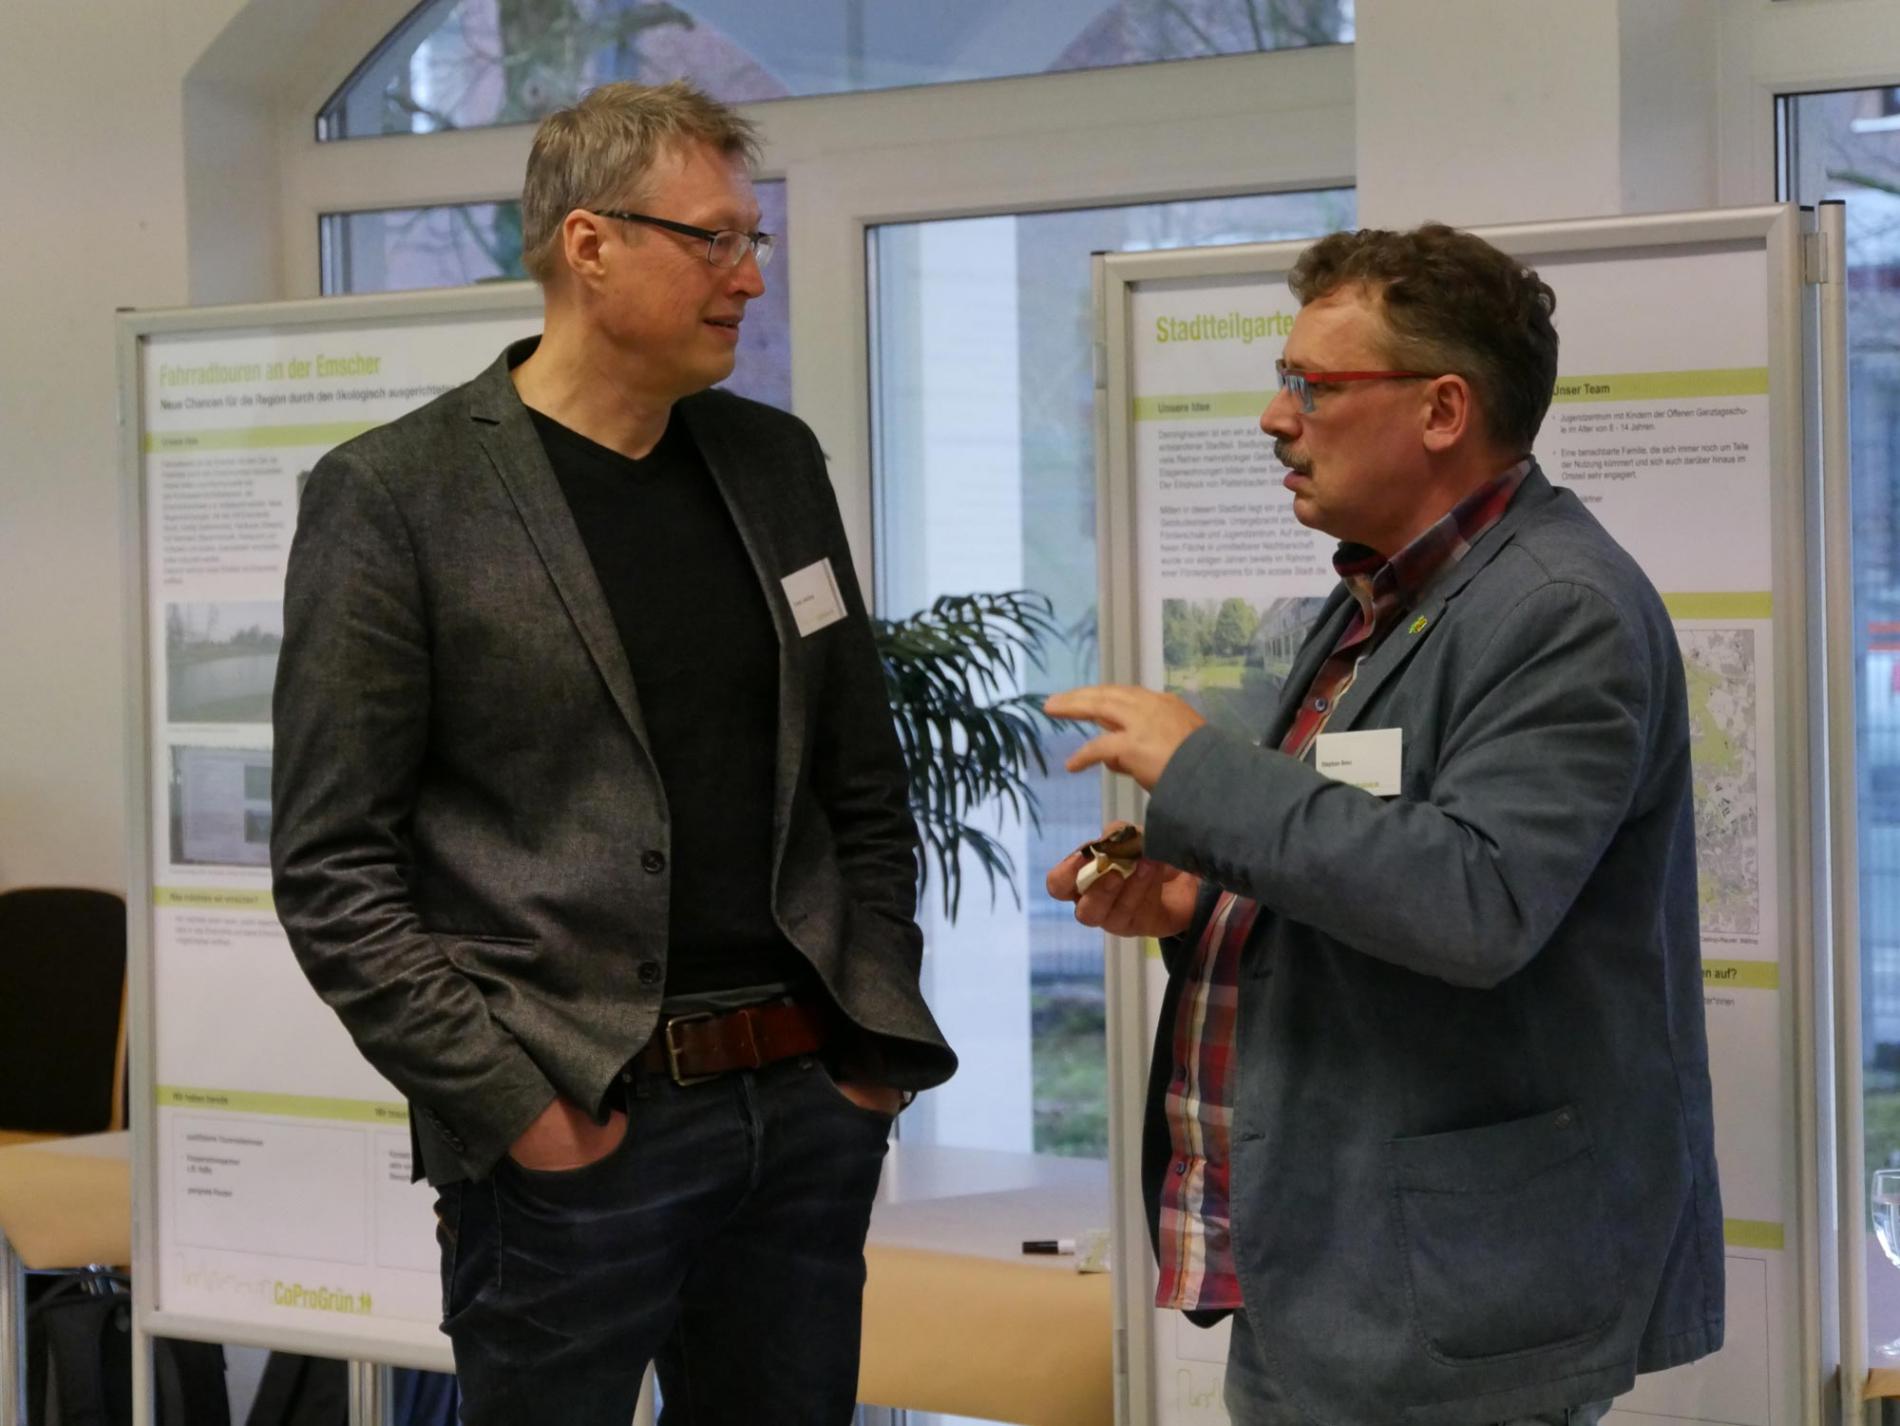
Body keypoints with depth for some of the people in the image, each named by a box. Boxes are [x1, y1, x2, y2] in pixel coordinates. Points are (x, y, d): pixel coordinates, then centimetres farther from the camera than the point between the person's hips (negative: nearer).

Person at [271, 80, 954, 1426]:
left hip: (814, 1106, 5)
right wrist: (513, 1104, -13)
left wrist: (879, 1033, 6)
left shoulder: (776, 463, 11)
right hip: (572, 1132, -5)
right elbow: (334, 869, -8)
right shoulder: (393, 496, -6)